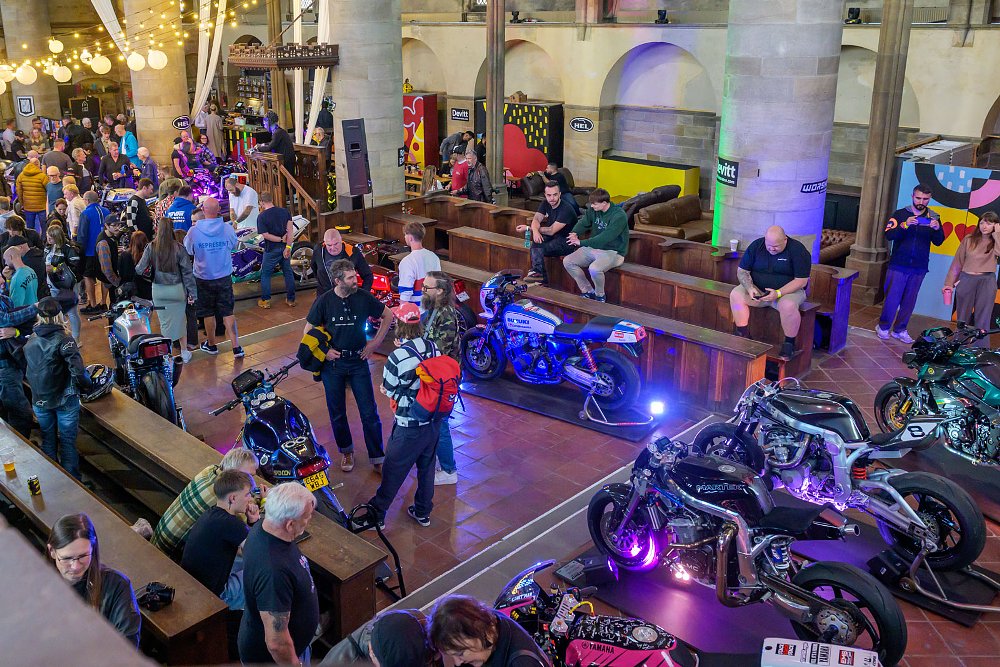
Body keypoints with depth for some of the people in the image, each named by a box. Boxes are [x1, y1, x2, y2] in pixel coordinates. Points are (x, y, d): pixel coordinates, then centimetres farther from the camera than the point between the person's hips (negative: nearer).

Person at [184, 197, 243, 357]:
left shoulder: (194, 231, -15)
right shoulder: (227, 229, -11)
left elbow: (187, 251, 0)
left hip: (203, 279, -1)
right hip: (224, 278, 1)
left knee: (208, 313, 14)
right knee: (228, 313, 7)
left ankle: (211, 345, 28)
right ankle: (236, 347, 3)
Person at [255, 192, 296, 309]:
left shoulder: (262, 216, -11)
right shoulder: (285, 211, 1)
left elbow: (265, 235, -16)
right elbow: (290, 230, -6)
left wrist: (281, 239, -9)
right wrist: (288, 246, -9)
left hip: (271, 250, -4)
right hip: (285, 247, 4)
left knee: (265, 274, 9)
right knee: (288, 273, 13)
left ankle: (265, 301, 11)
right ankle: (291, 299, 17)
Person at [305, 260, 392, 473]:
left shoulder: (363, 298, -7)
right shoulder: (324, 301, -8)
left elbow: (388, 315, 8)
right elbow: (308, 331, 3)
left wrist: (375, 342, 3)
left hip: (358, 361, 0)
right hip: (333, 362, 0)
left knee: (369, 412, 0)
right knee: (337, 413, 11)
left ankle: (377, 458, 10)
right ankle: (346, 451, 31)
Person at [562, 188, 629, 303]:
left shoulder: (619, 216, -24)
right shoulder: (593, 210, -1)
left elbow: (605, 238, -31)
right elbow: (584, 222, 5)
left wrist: (581, 242, -34)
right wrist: (574, 233, -20)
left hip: (613, 252, -8)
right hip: (594, 248, 8)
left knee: (594, 269, -36)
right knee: (567, 261, -6)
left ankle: (600, 296, -6)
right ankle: (588, 291, 5)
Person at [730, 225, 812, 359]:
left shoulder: (798, 250, -12)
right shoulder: (756, 246, -1)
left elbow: (801, 281, -15)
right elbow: (742, 271, 2)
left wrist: (778, 293, -27)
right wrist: (750, 288, -19)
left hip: (788, 291, -4)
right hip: (757, 289, 4)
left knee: (788, 306, -38)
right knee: (736, 295, -23)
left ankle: (789, 343, -16)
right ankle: (744, 336, -14)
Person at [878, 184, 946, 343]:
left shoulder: (934, 217, 6)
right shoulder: (900, 214, 0)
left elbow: (938, 242, -1)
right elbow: (889, 235, -11)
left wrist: (937, 229, -22)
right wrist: (905, 225, -28)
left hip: (919, 268, 3)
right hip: (898, 265, -2)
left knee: (909, 300, 7)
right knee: (892, 297, -1)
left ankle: (899, 330, 18)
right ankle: (883, 327, 15)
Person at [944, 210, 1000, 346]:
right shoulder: (969, 239, 3)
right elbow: (957, 262, 5)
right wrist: (949, 283, 2)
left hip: (987, 281, -1)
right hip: (966, 280, 1)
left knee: (982, 321, 0)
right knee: (962, 318, 10)